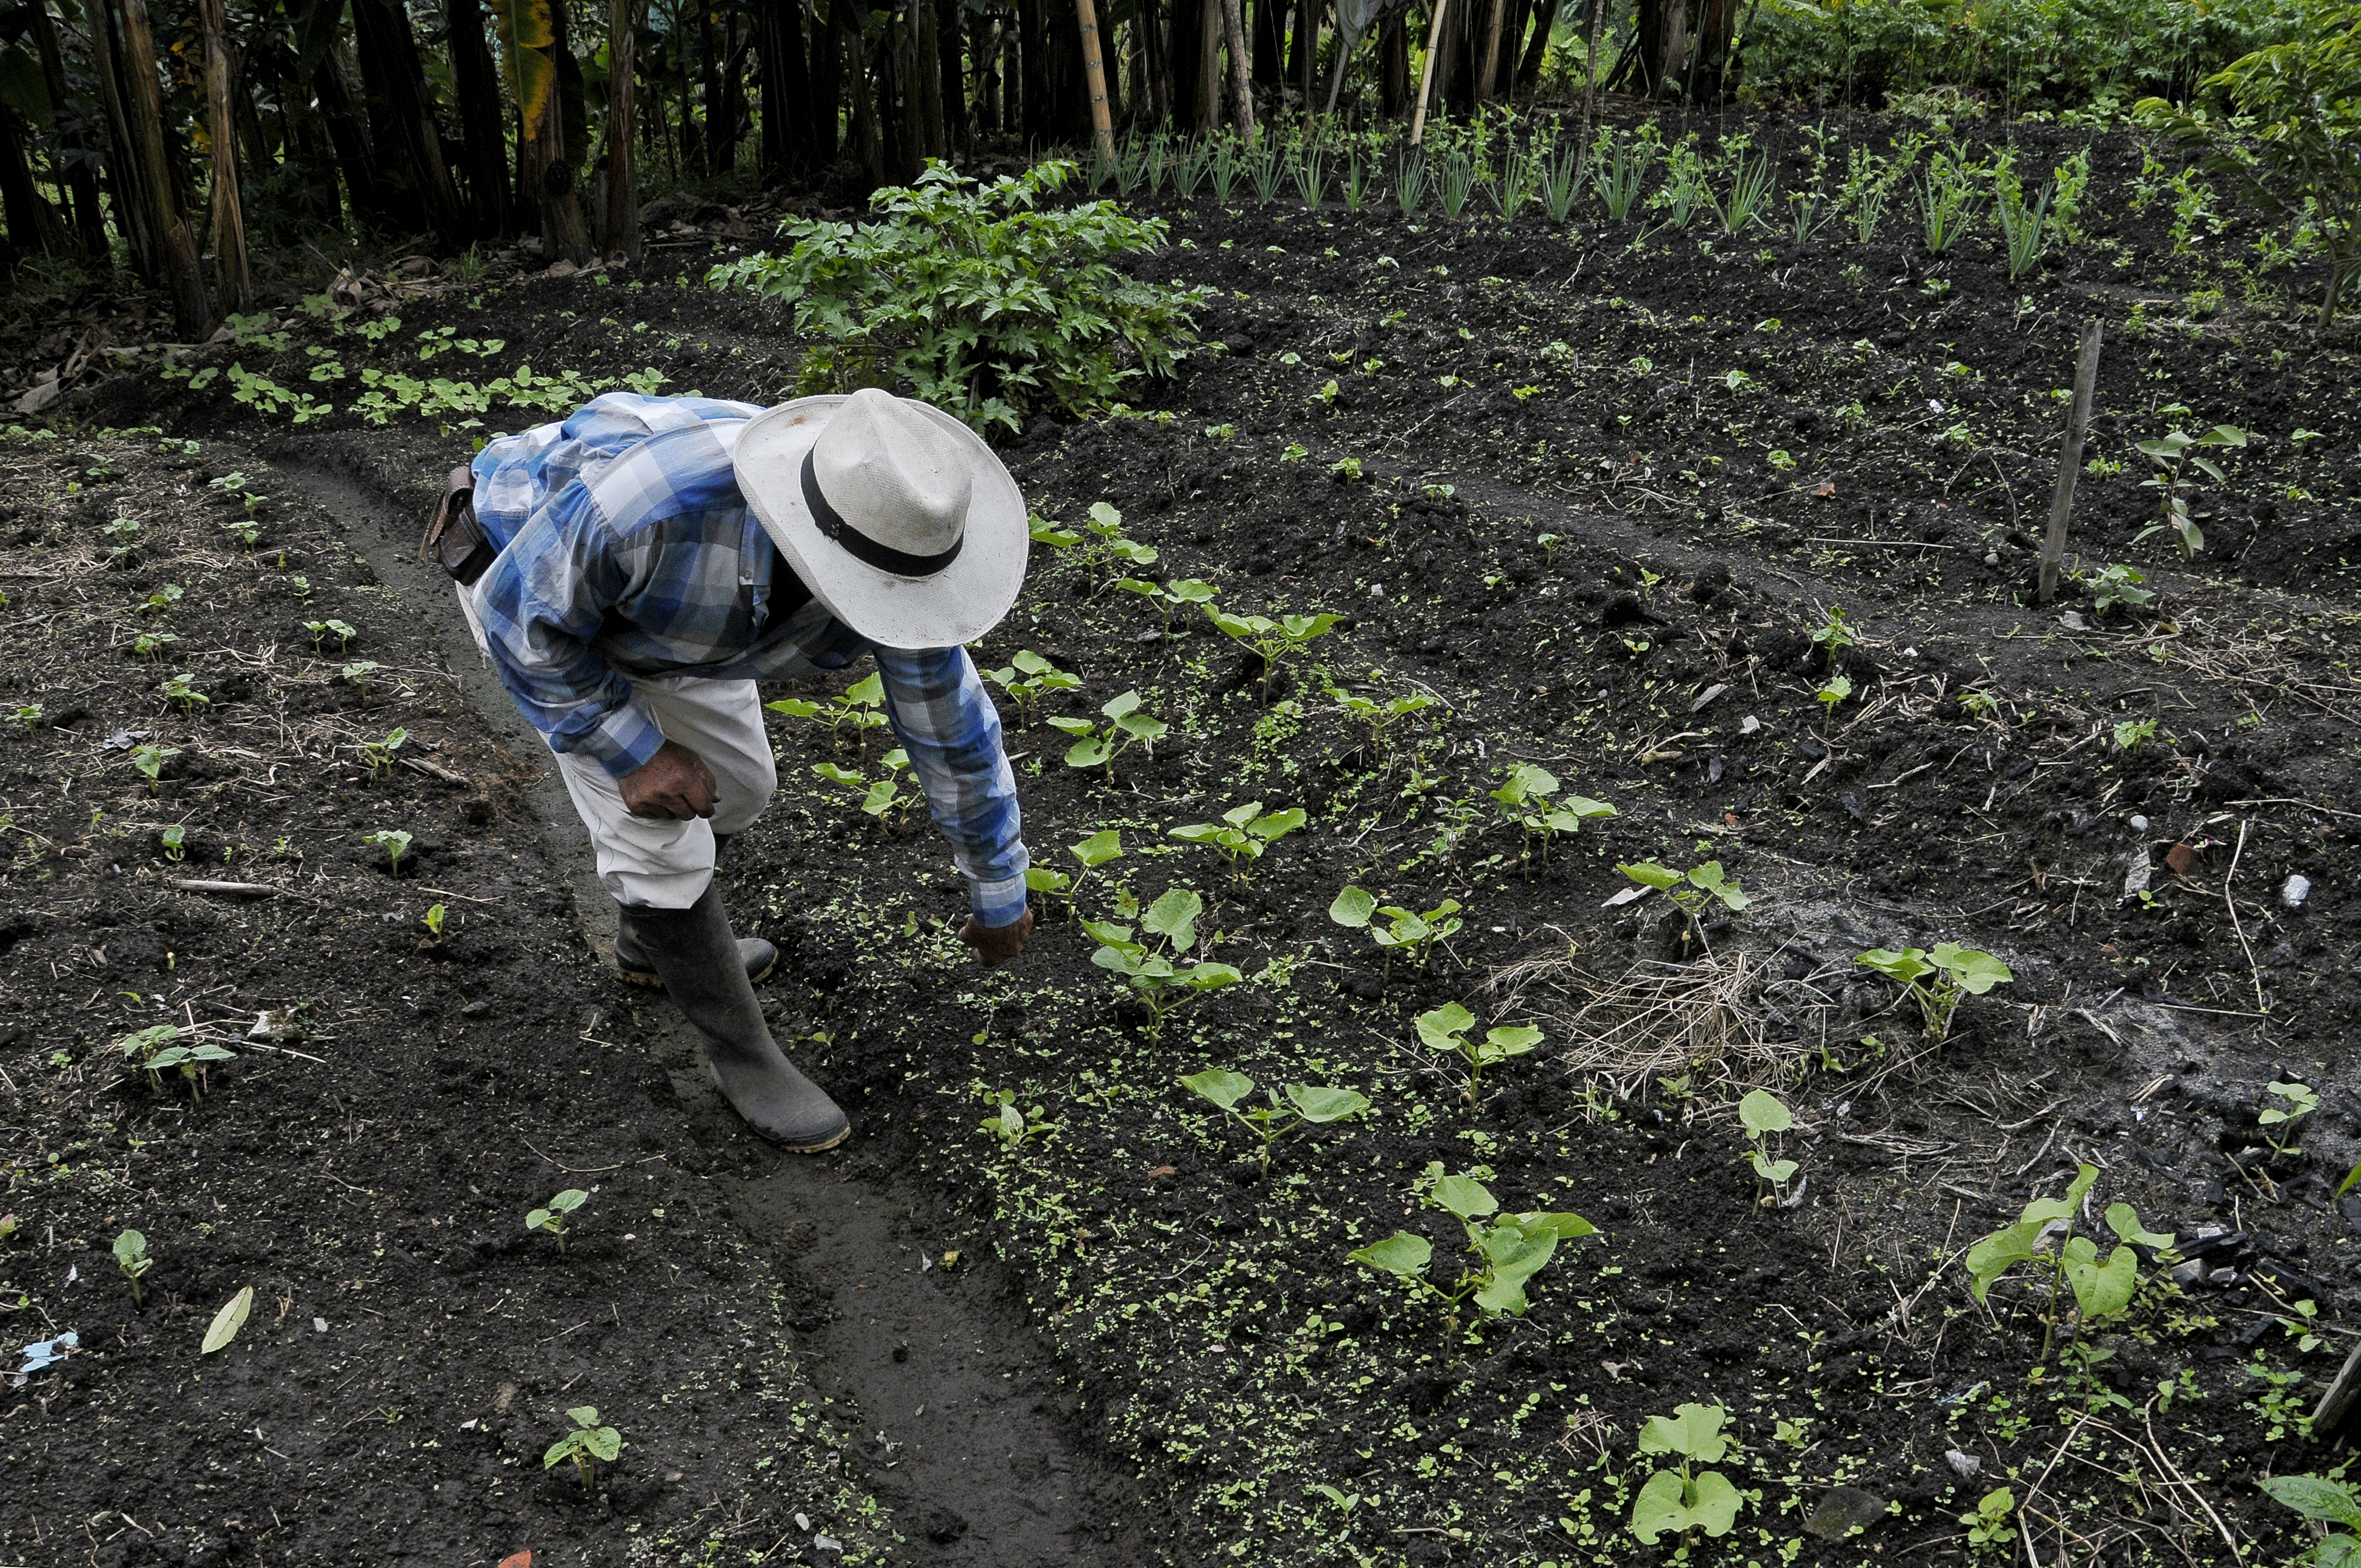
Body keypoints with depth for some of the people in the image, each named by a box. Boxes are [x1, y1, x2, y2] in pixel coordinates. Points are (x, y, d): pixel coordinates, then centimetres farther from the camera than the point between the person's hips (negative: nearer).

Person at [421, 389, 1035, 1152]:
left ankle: (651, 940, 44)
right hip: (529, 573, -5)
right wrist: (632, 752, -25)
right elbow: (525, 617, -27)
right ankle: (742, 1051, 9)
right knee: (660, 834, -11)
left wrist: (998, 893, -4)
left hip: (662, 600, 5)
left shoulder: (893, 561, -30)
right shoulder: (649, 498, -46)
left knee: (734, 782, 15)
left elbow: (953, 729, -15)